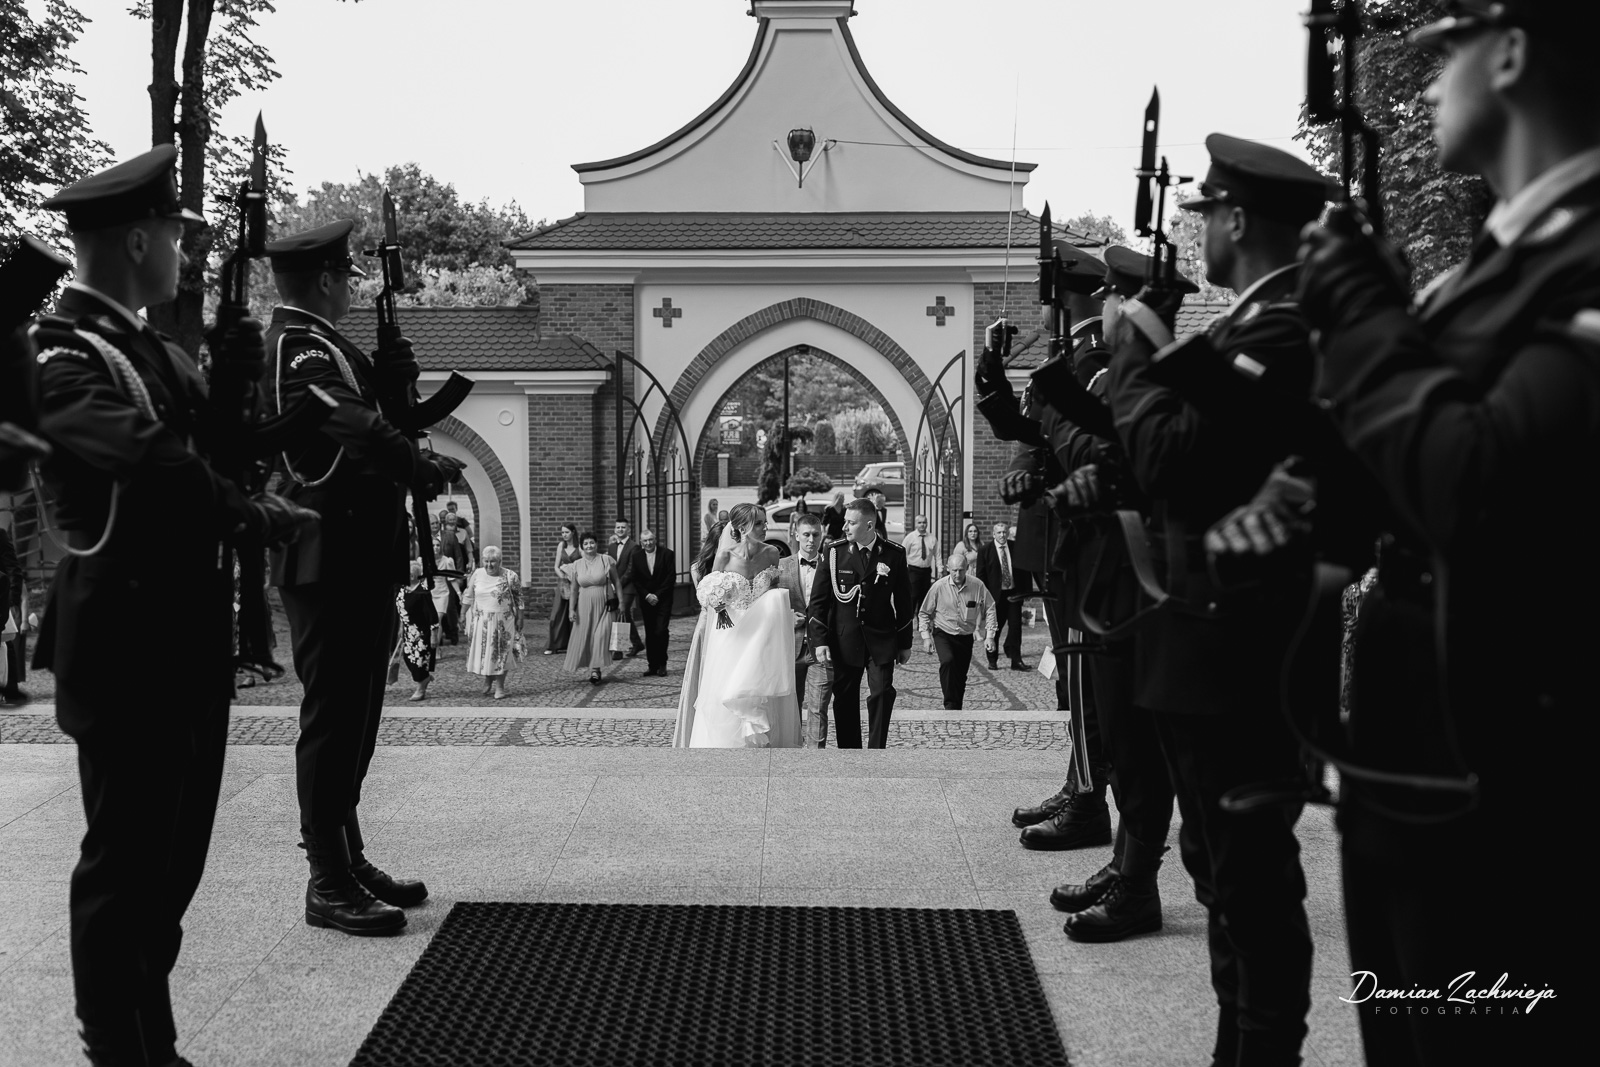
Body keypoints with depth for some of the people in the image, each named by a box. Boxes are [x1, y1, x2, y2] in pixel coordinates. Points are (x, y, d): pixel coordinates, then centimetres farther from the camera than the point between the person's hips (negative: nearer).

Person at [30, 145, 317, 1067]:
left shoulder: (154, 347, 13)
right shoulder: (62, 353, -15)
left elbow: (206, 448, 15)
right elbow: (152, 457, -30)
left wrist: (231, 380, 2)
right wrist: (262, 517, -20)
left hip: (188, 634, 9)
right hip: (127, 640, -9)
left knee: (173, 854, 18)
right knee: (125, 861, 1)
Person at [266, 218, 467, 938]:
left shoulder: (316, 343, 18)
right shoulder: (300, 346, -15)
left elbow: (367, 410, 15)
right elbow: (353, 428, -30)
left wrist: (390, 373, -2)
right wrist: (427, 469, -23)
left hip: (354, 560, 11)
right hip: (331, 561, -11)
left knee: (352, 715, 16)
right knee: (332, 717, -5)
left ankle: (348, 859, 27)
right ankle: (329, 885, 2)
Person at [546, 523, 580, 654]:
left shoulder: (579, 547, -2)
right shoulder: (561, 545, 8)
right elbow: (556, 567, 8)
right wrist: (563, 576, -9)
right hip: (562, 583, 3)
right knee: (557, 615, -1)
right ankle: (553, 645, 5)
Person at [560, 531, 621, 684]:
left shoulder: (606, 560, -4)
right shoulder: (577, 565, 3)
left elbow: (616, 582, 0)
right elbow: (574, 589, 7)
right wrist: (572, 609, 2)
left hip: (605, 605, -3)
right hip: (585, 606, 3)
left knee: (601, 636, -11)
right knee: (584, 636, 6)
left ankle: (595, 670, -7)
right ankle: (593, 669, 20)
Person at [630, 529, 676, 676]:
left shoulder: (667, 554, -4)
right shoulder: (636, 556, 5)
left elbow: (671, 577, -6)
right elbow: (636, 580, 6)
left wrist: (657, 595, -11)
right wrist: (647, 595, -7)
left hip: (663, 600, -3)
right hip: (646, 601, 3)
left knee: (660, 631, -12)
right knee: (649, 634, 4)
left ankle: (662, 664, 0)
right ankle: (652, 665, 9)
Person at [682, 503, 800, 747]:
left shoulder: (771, 553, -6)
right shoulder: (725, 555, -14)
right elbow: (709, 593, -3)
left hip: (759, 634, 2)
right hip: (730, 632, -2)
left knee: (759, 694, 6)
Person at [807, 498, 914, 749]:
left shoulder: (894, 554, -1)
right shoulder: (834, 552, -2)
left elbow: (903, 600, 7)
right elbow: (818, 600, -1)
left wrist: (905, 642, 8)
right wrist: (820, 640, -8)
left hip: (881, 640, 0)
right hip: (844, 640, 1)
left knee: (882, 694, -8)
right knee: (845, 699, 5)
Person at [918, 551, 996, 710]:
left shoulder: (978, 586, -10)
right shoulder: (939, 587, -13)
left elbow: (989, 609, 1)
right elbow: (924, 613, -1)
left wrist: (989, 636, -4)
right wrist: (926, 636, -6)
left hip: (966, 637, 2)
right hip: (943, 633, -2)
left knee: (961, 676, 8)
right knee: (948, 661, -29)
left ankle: (956, 711, 27)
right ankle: (950, 705, -23)